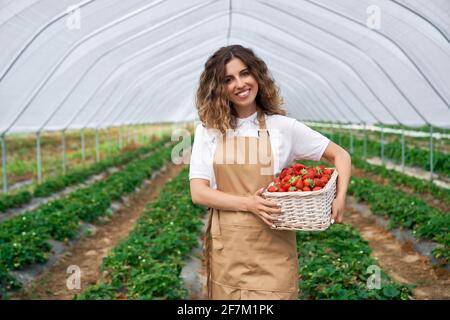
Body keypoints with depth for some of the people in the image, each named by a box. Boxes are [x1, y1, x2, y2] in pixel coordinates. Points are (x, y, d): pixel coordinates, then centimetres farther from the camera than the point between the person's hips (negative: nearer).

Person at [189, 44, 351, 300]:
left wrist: (340, 199, -11)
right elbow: (198, 192, -3)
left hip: (272, 249, -1)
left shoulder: (282, 126, -1)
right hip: (226, 249, 1)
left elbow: (340, 156, 5)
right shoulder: (208, 130, 2)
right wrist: (249, 204, -17)